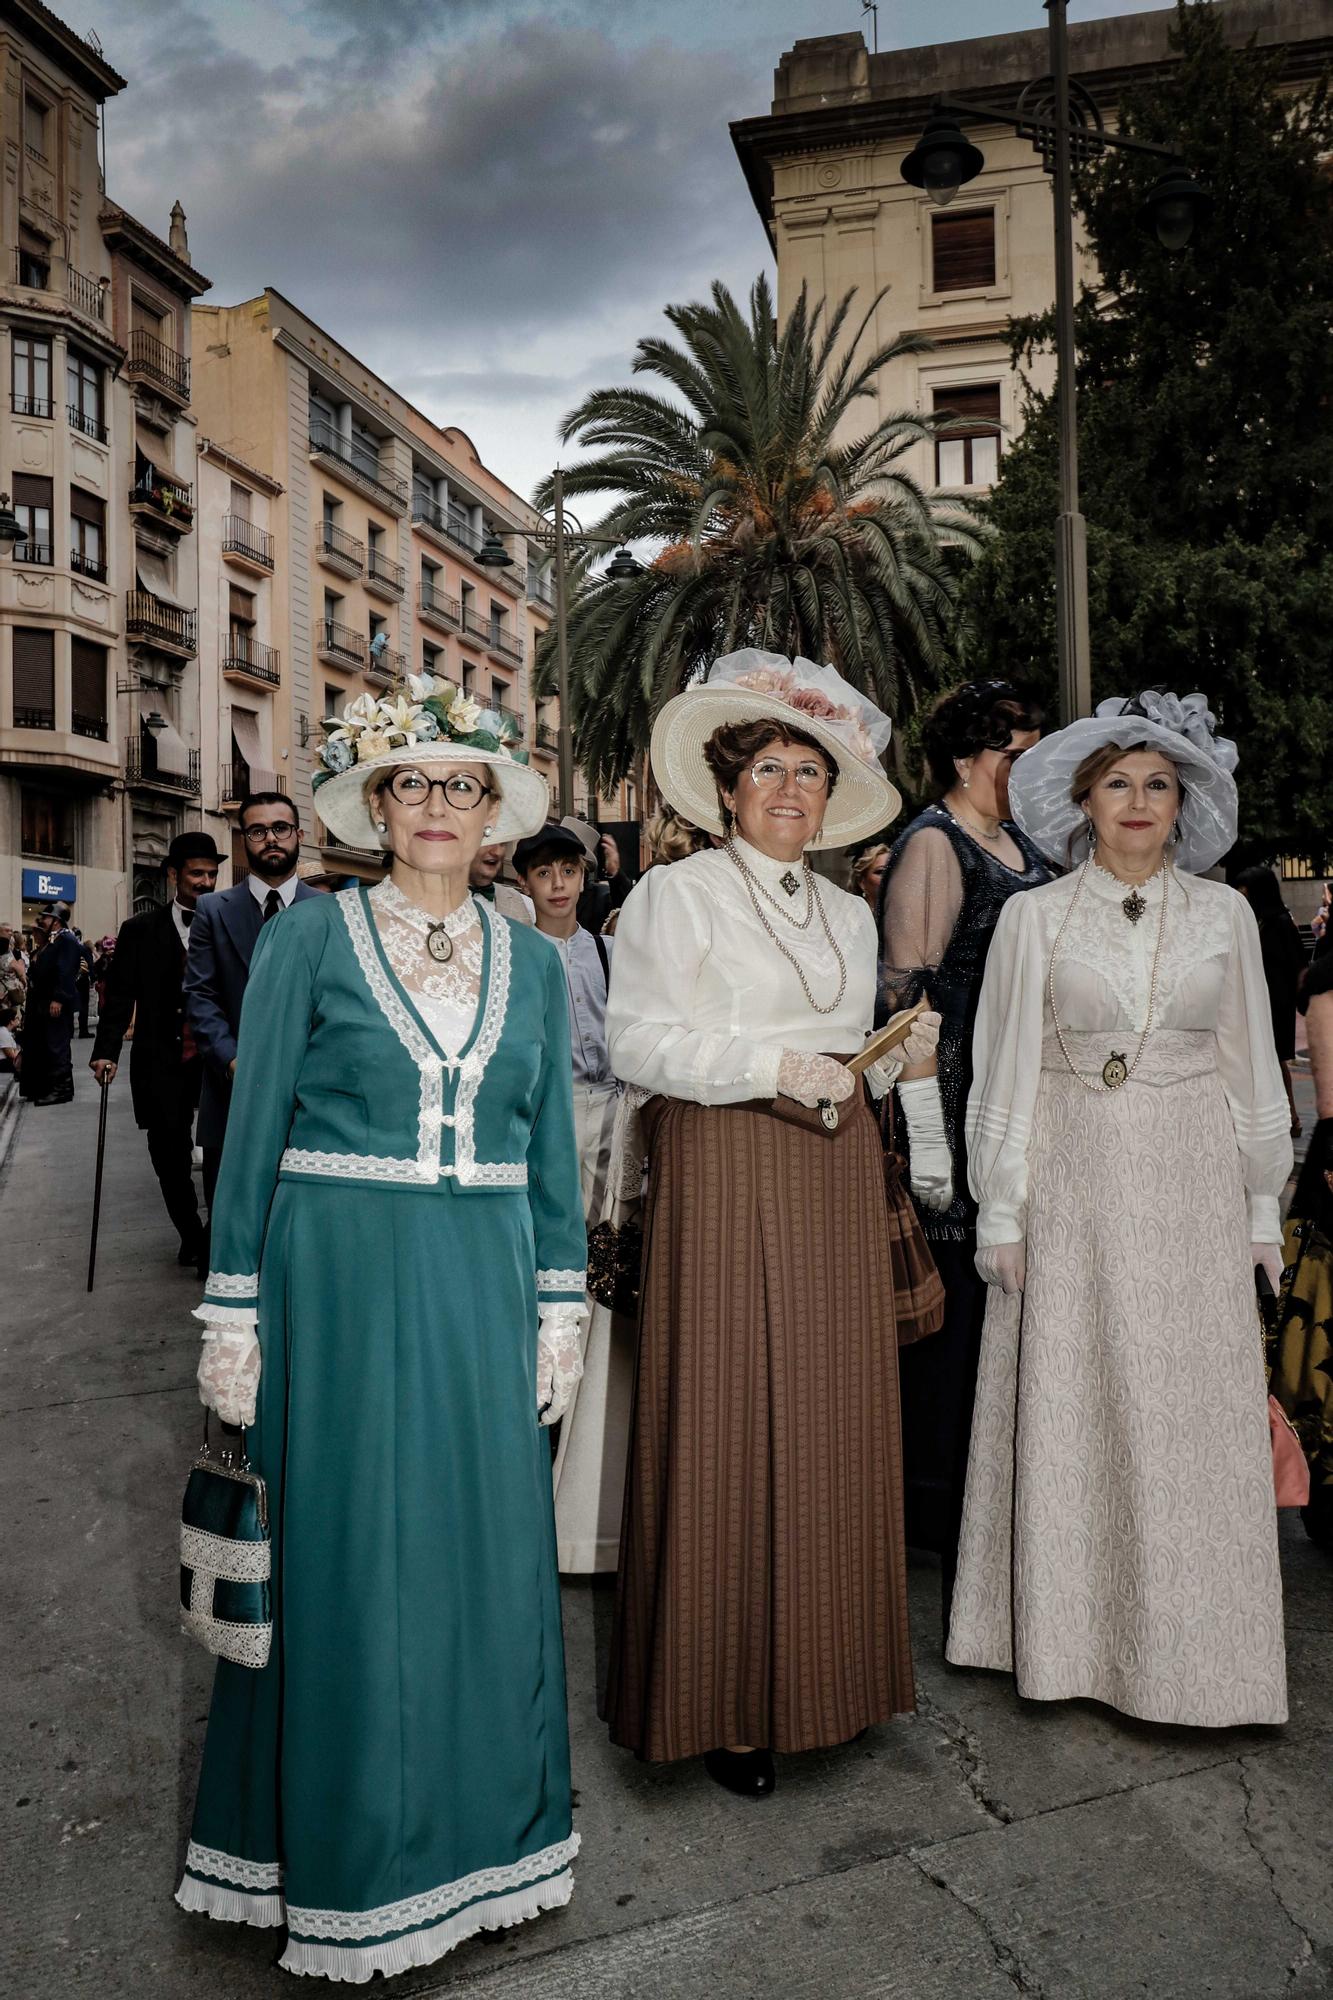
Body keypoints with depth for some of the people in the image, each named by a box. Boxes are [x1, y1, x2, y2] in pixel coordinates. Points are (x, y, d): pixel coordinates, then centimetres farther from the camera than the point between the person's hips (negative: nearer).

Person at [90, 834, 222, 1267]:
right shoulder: (140, 931, 4)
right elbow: (120, 996, 0)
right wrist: (106, 1051, -11)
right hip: (163, 1064, 1)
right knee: (170, 1155, 9)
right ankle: (191, 1237, 29)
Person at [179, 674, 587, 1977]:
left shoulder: (533, 962, 8)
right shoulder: (309, 939, -2)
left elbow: (552, 1148, 10)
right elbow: (252, 1134, -2)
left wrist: (558, 1307, 7)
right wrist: (233, 1313, -5)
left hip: (483, 1290, 3)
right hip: (338, 1281, -3)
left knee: (488, 1552, 11)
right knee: (344, 1559, 6)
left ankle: (479, 1836, 33)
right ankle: (346, 1863, 28)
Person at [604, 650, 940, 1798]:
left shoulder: (850, 915, 18)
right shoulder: (677, 894, 0)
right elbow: (638, 1043, -9)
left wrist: (897, 1058, 2)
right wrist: (772, 1067, -17)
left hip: (835, 1179, 6)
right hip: (724, 1175, -6)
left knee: (833, 1423, 8)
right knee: (726, 1428, -3)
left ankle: (822, 1671, 23)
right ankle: (723, 1701, 11)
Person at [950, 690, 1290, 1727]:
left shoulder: (1225, 913, 7)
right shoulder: (1036, 915, 2)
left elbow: (1252, 1067, 9)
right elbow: (1005, 1068, 1)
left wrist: (1262, 1208, 6)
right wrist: (1001, 1208, -2)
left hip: (1192, 1185, 1)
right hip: (1073, 1184, -1)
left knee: (1194, 1414, 5)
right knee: (1068, 1410, 4)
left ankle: (1188, 1647, 22)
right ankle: (1071, 1637, 20)